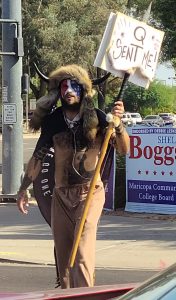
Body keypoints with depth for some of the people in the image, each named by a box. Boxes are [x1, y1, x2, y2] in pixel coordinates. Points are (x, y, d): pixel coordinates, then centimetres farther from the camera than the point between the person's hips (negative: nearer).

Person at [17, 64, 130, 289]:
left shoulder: (96, 118, -9)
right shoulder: (53, 121, -1)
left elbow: (123, 149, -15)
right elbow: (38, 156, 7)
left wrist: (118, 123, -34)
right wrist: (23, 189, 6)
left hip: (90, 192, -4)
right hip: (61, 194, 4)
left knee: (83, 249, -18)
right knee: (62, 252, 9)